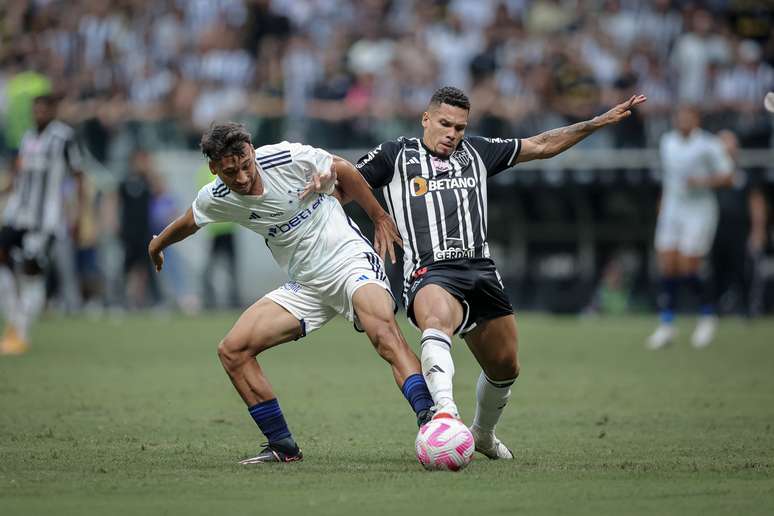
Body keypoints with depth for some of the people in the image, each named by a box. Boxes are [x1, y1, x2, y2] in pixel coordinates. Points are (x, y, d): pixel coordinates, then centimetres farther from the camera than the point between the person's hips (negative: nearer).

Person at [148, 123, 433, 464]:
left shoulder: (289, 158, -17)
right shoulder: (215, 199, -5)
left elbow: (344, 170, 2)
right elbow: (188, 223, 21)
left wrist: (379, 218, 13)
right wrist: (158, 245, 40)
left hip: (350, 260, -5)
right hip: (304, 288, 6)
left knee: (382, 327, -35)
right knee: (232, 350, -7)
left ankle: (429, 416, -45)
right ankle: (283, 447, 0)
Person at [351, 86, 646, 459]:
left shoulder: (476, 152, 20)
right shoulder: (395, 156, 12)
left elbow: (542, 146, 25)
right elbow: (344, 183, 14)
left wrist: (600, 121, 23)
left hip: (481, 271, 5)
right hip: (431, 274, -5)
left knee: (505, 367, 10)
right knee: (437, 320, -39)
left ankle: (483, 434, 39)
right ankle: (445, 411, -60)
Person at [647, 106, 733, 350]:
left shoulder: (708, 144, -8)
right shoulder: (668, 142, 10)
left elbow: (727, 177, -7)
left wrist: (703, 181, -22)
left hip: (699, 212, -5)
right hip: (672, 211, 5)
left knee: (688, 271, -8)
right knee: (667, 268, -3)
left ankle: (707, 316, 16)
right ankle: (666, 326, 3)